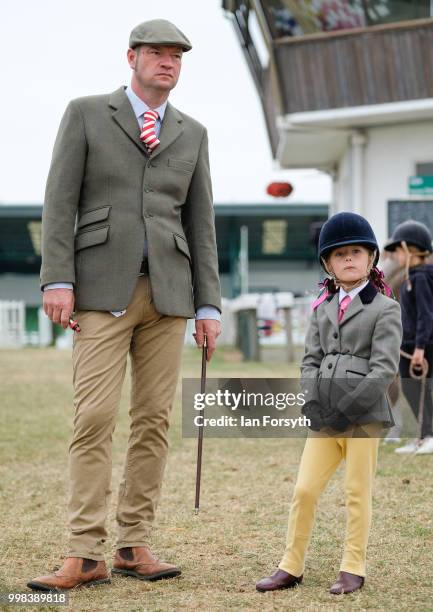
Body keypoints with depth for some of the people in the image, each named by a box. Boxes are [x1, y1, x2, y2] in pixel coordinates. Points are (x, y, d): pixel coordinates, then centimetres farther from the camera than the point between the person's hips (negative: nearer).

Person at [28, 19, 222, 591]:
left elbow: (200, 224, 12)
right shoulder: (85, 114, 4)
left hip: (168, 292, 4)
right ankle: (86, 556, -9)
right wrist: (57, 280, -12)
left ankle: (134, 546, 9)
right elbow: (60, 201, -2)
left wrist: (209, 307, 5)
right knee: (94, 418, -10)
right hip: (102, 289, -4)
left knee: (154, 420, 2)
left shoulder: (192, 133, 14)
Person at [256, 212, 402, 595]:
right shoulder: (323, 308, 14)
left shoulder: (385, 309, -2)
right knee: (304, 490, 2)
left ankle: (353, 570, 13)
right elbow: (310, 360, 12)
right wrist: (312, 403, -5)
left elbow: (385, 369, -10)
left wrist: (345, 409, -16)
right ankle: (291, 568, 11)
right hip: (324, 418, 4)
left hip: (364, 415, -4)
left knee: (357, 493, 3)